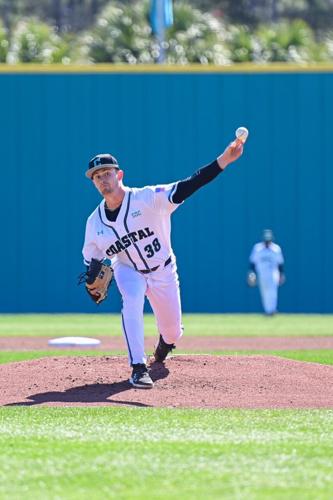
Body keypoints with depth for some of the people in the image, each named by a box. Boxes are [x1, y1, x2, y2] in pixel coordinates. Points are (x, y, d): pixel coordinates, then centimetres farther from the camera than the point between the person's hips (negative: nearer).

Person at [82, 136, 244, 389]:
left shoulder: (148, 198, -24)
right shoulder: (95, 222, -11)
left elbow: (187, 187, -34)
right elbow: (91, 260, 3)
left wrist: (224, 160, -47)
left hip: (163, 271, -1)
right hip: (129, 270, 1)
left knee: (173, 333, 9)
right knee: (132, 301, -33)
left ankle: (165, 341, 50)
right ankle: (139, 368, -30)